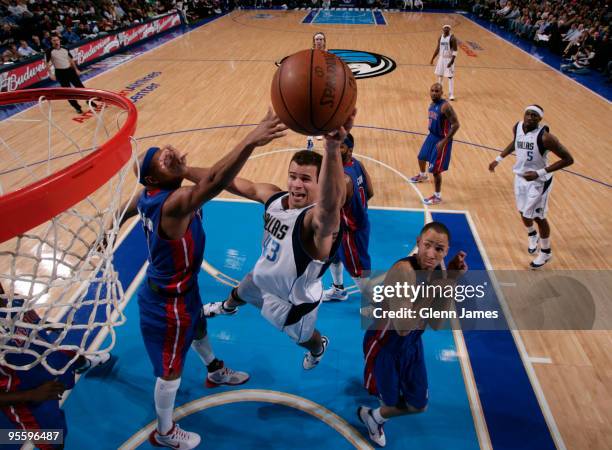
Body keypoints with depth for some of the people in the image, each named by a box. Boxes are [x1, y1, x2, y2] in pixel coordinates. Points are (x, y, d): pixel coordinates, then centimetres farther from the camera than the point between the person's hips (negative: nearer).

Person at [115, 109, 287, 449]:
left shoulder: (147, 196, -8)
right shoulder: (175, 202, -37)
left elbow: (123, 213, 12)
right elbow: (213, 182, -56)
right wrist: (250, 142, -65)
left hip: (172, 287, 9)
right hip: (168, 299, -9)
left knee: (198, 329, 34)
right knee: (170, 370, 14)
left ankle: (216, 372, 64)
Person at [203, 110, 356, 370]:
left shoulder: (319, 219, -42)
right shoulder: (275, 197, -20)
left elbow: (331, 203, -67)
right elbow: (243, 186, -5)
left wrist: (332, 149, -86)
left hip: (294, 301, -6)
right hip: (262, 278, 7)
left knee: (303, 338, 27)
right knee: (238, 293, 39)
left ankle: (319, 347, 67)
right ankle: (227, 307, 78)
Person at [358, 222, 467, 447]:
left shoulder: (438, 272, -10)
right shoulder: (403, 271, -34)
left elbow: (436, 324, -11)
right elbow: (403, 328, -36)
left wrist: (450, 282, -20)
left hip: (412, 342, 7)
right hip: (384, 343, -7)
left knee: (418, 405, 21)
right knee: (392, 401, 15)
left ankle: (375, 417, 52)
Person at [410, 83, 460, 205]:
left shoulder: (445, 106, -25)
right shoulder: (432, 104, 2)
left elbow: (456, 124, -25)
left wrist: (444, 141, -27)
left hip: (441, 139, -9)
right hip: (432, 136, 9)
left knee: (435, 169, -5)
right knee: (422, 157, 28)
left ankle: (437, 197, 10)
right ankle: (422, 175, 59)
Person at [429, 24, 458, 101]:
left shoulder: (452, 38, -14)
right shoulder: (440, 38, 5)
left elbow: (455, 51, -17)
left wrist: (452, 61, -25)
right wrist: (432, 59, 12)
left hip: (449, 59, -6)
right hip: (441, 58, 6)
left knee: (450, 77, -5)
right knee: (439, 75, 14)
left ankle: (451, 95, -1)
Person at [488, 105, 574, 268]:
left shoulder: (544, 137, -27)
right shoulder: (518, 127, -8)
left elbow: (568, 159, -22)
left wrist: (540, 172, -29)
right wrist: (499, 158, 11)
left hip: (538, 181, -6)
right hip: (520, 176, 6)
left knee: (538, 217, 5)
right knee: (523, 212, 19)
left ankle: (546, 252, 27)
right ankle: (532, 235, 51)